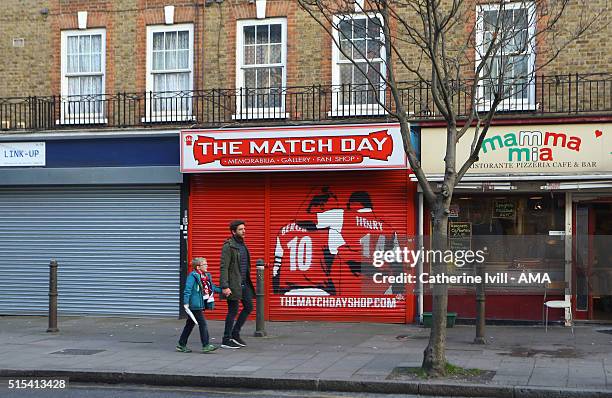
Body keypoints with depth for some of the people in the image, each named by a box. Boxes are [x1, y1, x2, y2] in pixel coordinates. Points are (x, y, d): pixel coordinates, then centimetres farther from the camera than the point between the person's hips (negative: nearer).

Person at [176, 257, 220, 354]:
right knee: (202, 324, -7)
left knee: (190, 324, 14)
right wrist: (186, 302, -23)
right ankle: (206, 346, -3)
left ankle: (181, 345, 22)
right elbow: (187, 290, -18)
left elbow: (212, 287, 25)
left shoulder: (207, 276, 13)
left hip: (200, 305, 9)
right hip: (195, 305, -9)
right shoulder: (192, 276, -13)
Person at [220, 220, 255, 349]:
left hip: (244, 283, 9)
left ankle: (235, 334, 21)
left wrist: (247, 282, 16)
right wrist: (225, 286, -23)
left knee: (249, 307, 10)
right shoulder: (228, 246, -13)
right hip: (234, 284, -9)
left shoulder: (242, 245, 14)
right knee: (233, 312, -3)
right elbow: (224, 267, -17)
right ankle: (226, 340, 7)